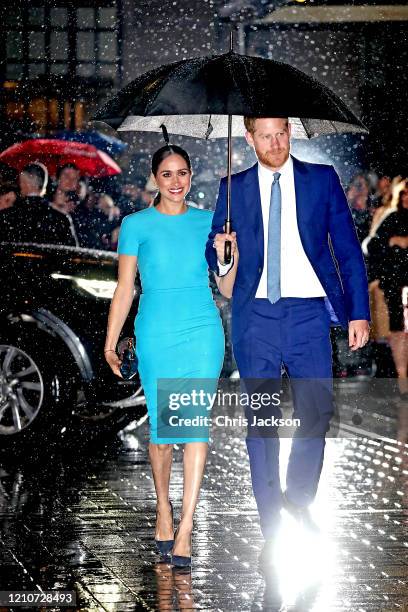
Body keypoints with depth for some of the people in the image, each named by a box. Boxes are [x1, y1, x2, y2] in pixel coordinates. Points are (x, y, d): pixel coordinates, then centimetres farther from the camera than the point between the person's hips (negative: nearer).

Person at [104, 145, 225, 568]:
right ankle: (163, 507, 27)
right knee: (161, 425, 3)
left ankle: (185, 528, -9)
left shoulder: (208, 222, 9)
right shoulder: (136, 225, 4)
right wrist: (110, 343, 2)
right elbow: (124, 287, 5)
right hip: (156, 334, -1)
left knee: (195, 422, -8)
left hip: (203, 331, 1)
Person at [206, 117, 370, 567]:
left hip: (308, 314, 0)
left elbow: (348, 250, 7)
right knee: (261, 421, 0)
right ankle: (271, 531, 6)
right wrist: (221, 256, -8)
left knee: (317, 411, -6)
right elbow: (214, 249, 16)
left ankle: (298, 499, 20)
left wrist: (358, 312, 0)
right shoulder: (234, 188, 9)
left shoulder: (322, 180, 7)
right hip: (256, 315, 1)